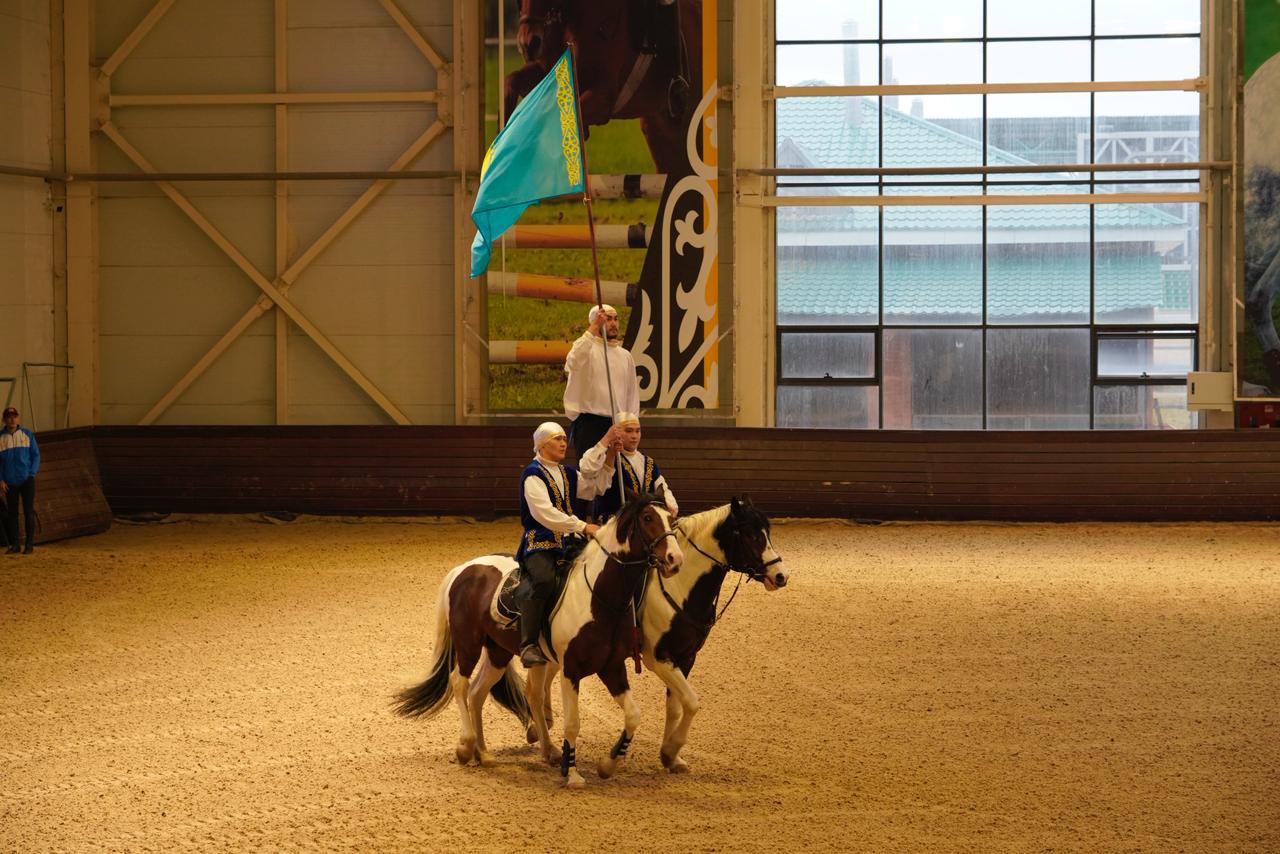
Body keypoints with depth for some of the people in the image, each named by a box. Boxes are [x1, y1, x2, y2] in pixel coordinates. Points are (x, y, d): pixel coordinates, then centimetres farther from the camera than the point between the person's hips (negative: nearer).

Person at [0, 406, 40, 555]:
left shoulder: (27, 434, 2)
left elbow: (36, 455, 5)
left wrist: (32, 474, -6)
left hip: (27, 480, -1)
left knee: (29, 512, -4)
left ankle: (30, 544, 0)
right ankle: (14, 544, 10)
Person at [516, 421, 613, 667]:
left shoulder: (568, 474, 20)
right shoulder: (533, 474, -6)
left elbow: (595, 488, 14)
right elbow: (544, 513, -18)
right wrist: (582, 527, -22)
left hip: (565, 543, 8)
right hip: (539, 542, -8)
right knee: (544, 579, -35)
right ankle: (528, 645, -33)